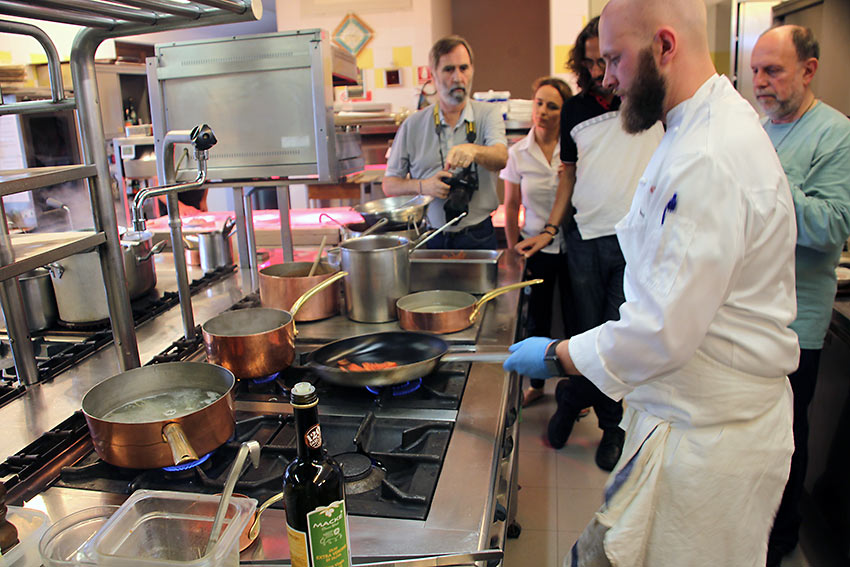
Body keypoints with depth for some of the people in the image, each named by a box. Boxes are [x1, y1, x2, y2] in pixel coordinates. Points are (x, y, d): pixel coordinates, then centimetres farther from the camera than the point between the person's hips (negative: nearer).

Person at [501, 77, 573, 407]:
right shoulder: (518, 153, 0)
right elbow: (511, 206, 4)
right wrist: (514, 250, 2)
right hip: (535, 248, 1)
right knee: (536, 319, 10)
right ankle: (536, 384, 30)